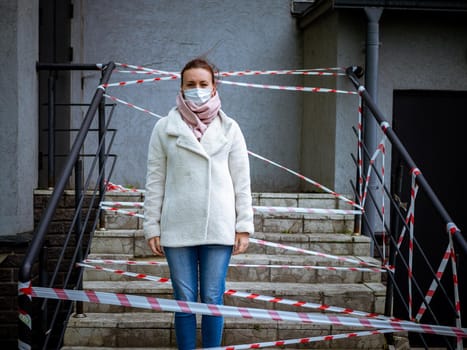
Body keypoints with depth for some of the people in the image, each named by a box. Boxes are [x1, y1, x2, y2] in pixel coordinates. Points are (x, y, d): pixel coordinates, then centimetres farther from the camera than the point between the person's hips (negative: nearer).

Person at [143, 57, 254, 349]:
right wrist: (152, 227, 1)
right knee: (185, 300, 6)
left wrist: (244, 225, 0)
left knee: (213, 299, 5)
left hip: (218, 227, 0)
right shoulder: (165, 128, 4)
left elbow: (242, 181, 5)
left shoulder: (229, 128, 6)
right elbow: (155, 181, 4)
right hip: (178, 228, 0)